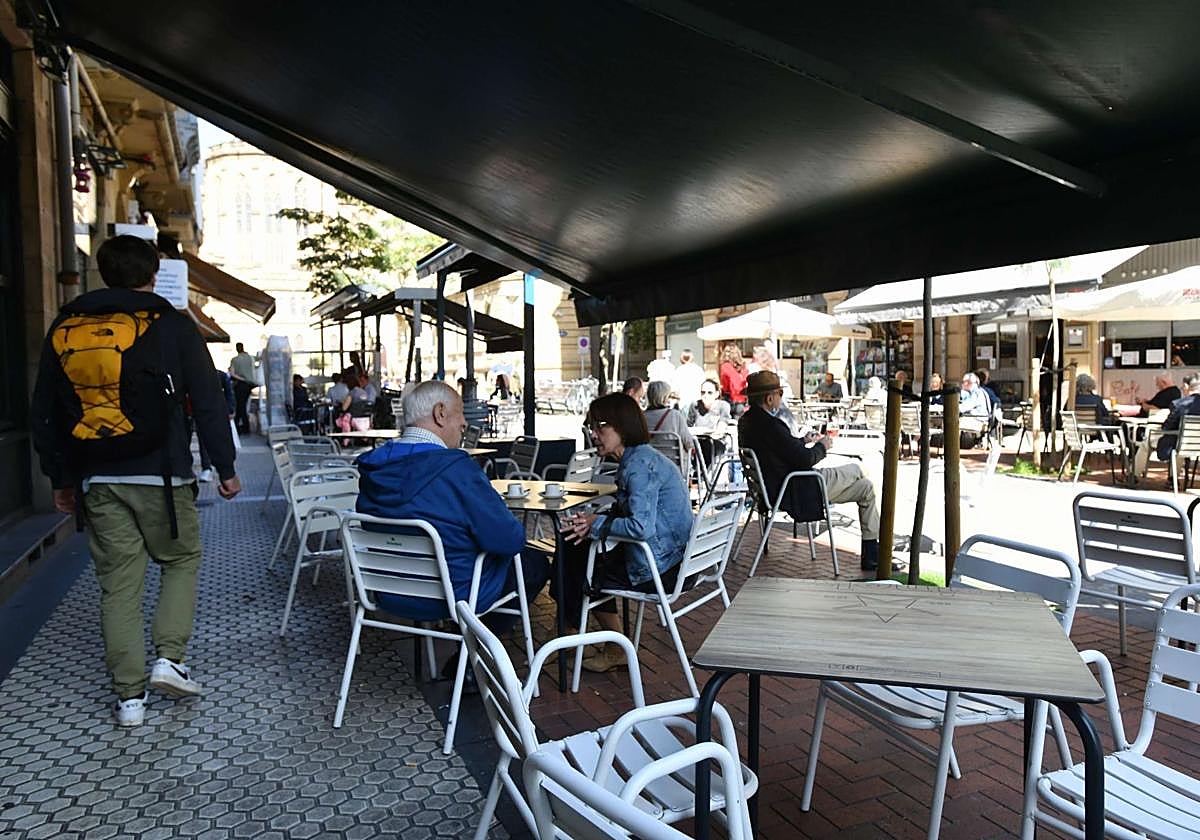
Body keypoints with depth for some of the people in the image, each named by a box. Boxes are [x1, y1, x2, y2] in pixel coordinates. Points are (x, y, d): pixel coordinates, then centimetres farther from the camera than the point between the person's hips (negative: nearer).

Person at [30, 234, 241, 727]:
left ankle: (129, 695, 13)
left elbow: (45, 414, 14)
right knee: (181, 560, 17)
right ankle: (169, 658, 6)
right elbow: (208, 403, -5)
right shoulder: (171, 326, -3)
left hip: (97, 481, 4)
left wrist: (61, 479, 21)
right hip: (160, 475, -3)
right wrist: (225, 468, 2)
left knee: (118, 583, 8)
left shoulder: (63, 330, 9)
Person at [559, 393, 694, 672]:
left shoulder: (640, 465, -22)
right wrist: (592, 522, -3)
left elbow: (641, 526, -30)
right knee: (579, 553, 23)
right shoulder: (642, 457, 10)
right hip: (673, 559, 10)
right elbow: (626, 511, 14)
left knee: (579, 571, 8)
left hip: (660, 567, -10)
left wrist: (598, 523, -15)